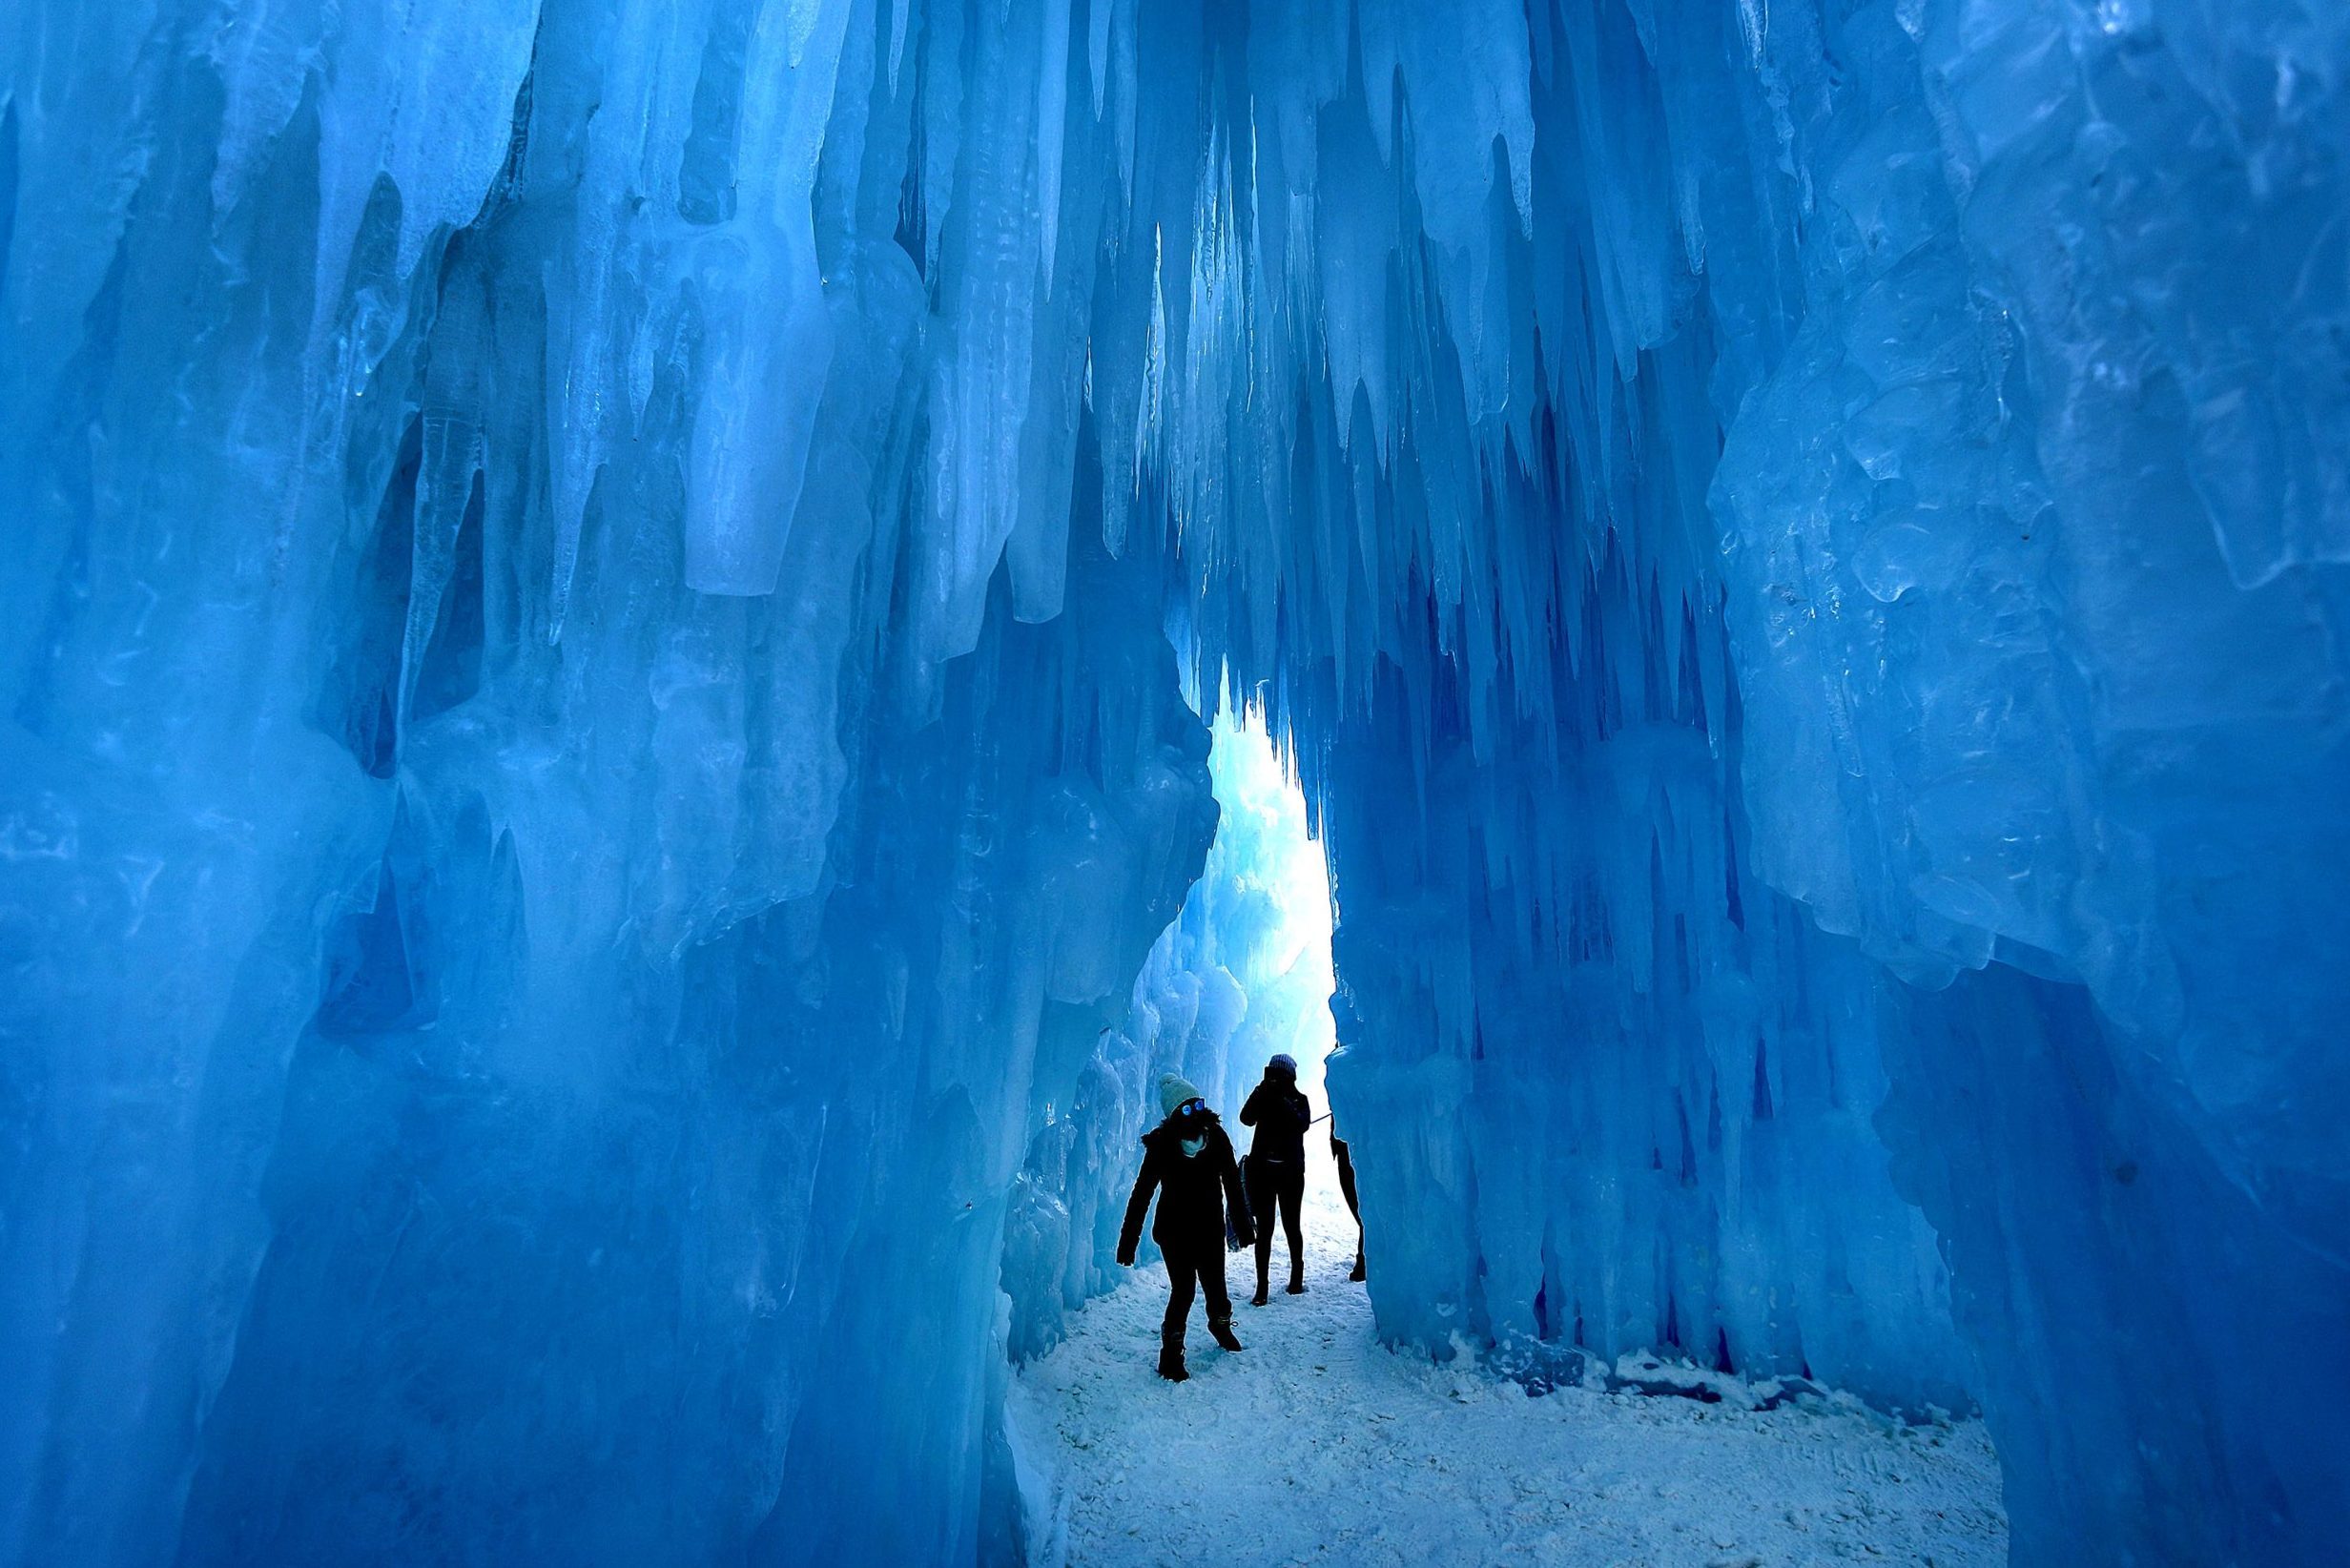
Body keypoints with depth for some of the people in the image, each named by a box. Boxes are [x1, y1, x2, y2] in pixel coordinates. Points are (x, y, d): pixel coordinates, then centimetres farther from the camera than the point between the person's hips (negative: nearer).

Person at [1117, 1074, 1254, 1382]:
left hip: (1210, 1229, 4)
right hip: (1174, 1230, -3)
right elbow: (1141, 1194, -17)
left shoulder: (1216, 1136, -8)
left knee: (1215, 1285, 13)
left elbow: (1233, 1184, 2)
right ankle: (1170, 1356, 12)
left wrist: (1243, 1227, 6)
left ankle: (1221, 1325, 45)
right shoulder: (1162, 1146, -18)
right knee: (1183, 1291, -7)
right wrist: (1127, 1242, -19)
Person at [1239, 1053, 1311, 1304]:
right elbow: (1246, 1118, -16)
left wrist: (1283, 1101, -27)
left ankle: (1297, 1278, 26)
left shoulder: (1299, 1101, 2)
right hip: (1262, 1170, 1)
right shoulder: (1264, 1098, 3)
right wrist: (1262, 1091, -26)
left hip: (1291, 1172, -1)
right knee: (1264, 1229, -1)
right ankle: (1261, 1288, 2)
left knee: (1291, 1226, 8)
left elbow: (1303, 1124, -19)